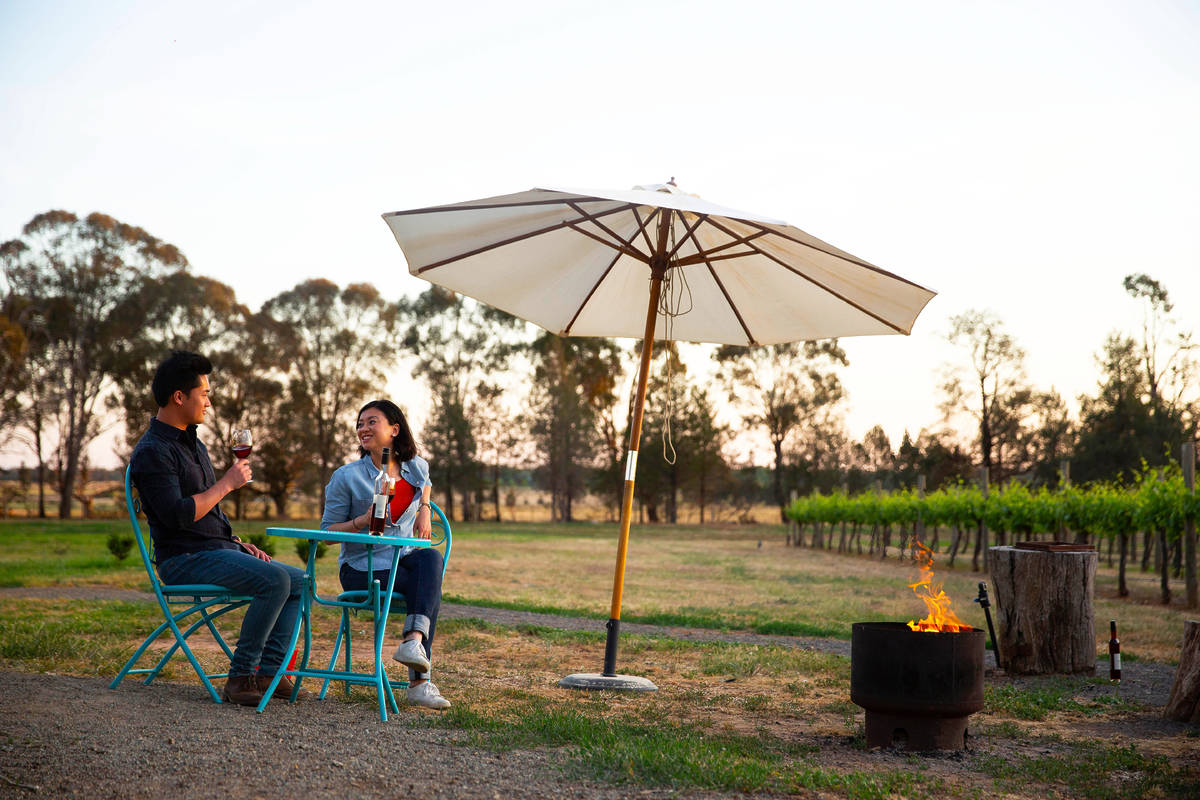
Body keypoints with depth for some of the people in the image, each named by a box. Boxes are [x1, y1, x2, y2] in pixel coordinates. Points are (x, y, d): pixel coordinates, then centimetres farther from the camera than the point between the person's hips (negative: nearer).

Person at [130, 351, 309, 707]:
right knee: (274, 579, -27)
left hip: (218, 550, 10)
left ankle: (268, 671, -5)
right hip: (184, 558, -9)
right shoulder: (152, 452, -12)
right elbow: (178, 515, -24)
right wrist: (228, 483, -15)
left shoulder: (193, 443, 19)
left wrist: (239, 543, 14)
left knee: (299, 580, 0)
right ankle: (241, 676, -21)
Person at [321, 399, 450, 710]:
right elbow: (327, 531, -3)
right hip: (361, 568, -4)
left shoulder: (416, 467, 8)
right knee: (429, 586, -30)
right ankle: (419, 680, -33)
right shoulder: (346, 477, -5)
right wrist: (364, 520, -21)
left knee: (431, 557, -33)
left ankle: (414, 640, -46)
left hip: (404, 559, 4)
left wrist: (425, 509, 13)